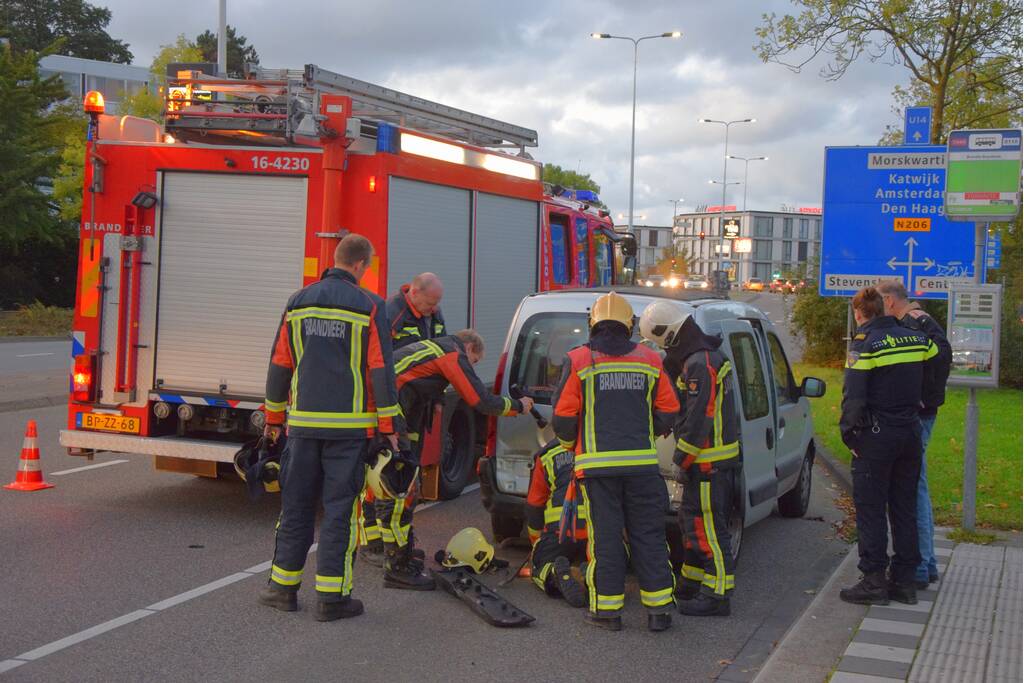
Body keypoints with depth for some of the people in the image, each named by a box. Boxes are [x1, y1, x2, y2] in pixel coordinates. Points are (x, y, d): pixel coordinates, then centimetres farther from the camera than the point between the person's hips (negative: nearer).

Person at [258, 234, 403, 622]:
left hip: (304, 423, 4)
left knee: (296, 505, 13)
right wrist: (389, 425, -3)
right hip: (350, 426, -3)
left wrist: (274, 416, 18)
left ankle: (284, 585, 20)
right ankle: (331, 596, 5)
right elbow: (381, 370, -9)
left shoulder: (299, 303, 6)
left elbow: (280, 365, 9)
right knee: (340, 509, 2)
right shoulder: (369, 307, -6)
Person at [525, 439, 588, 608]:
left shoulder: (546, 456, 21)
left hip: (561, 526, 0)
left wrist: (537, 543, 37)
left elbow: (534, 506, 24)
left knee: (539, 568, 23)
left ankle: (556, 574, -14)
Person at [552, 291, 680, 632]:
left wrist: (569, 445, 17)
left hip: (598, 463, -2)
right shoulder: (649, 359, 7)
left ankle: (608, 608, 10)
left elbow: (564, 416, -2)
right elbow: (668, 412, 8)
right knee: (648, 534, 9)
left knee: (605, 536, 5)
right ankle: (659, 609, 12)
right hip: (642, 462, 2)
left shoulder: (580, 360, -1)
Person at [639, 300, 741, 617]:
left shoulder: (700, 364, -19)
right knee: (693, 523, 19)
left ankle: (717, 596, -1)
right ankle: (691, 585, 31)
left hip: (709, 462, -11)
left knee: (707, 527, -6)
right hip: (705, 460, 11)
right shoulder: (693, 359, 14)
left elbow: (699, 420, -22)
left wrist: (682, 460, -17)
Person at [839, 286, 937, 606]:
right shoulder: (916, 339, 6)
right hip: (910, 433, 6)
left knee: (870, 509, 1)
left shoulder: (865, 344, -12)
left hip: (876, 436, -6)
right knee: (905, 508, 13)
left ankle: (874, 580, 3)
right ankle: (904, 580, 18)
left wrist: (849, 433, -7)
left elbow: (854, 397, -15)